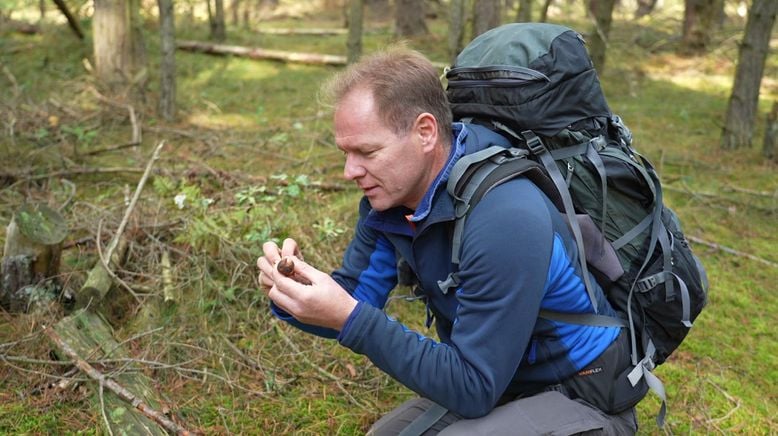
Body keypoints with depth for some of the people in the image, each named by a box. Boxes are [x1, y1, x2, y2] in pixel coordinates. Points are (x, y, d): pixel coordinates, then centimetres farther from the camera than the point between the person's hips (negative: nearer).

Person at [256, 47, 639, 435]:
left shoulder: (505, 220, -32)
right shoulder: (388, 194, -8)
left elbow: (474, 388, -29)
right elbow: (355, 305, -1)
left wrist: (348, 317, -33)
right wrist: (295, 293, -22)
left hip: (578, 400, -7)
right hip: (499, 385, 7)